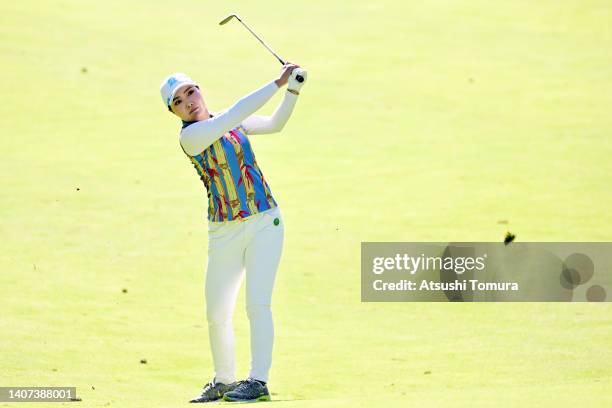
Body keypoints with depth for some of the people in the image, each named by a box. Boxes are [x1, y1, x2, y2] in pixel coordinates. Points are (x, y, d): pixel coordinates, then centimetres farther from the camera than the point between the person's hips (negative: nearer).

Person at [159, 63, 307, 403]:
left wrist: (294, 90, -2)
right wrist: (278, 82, -23)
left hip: (265, 223, 2)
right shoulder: (189, 136, -12)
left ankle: (258, 381, -11)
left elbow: (275, 124, 15)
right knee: (216, 314, 3)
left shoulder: (229, 121, 6)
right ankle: (224, 381, 22)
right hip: (224, 232, -2)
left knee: (257, 304, -10)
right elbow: (236, 115, -23)